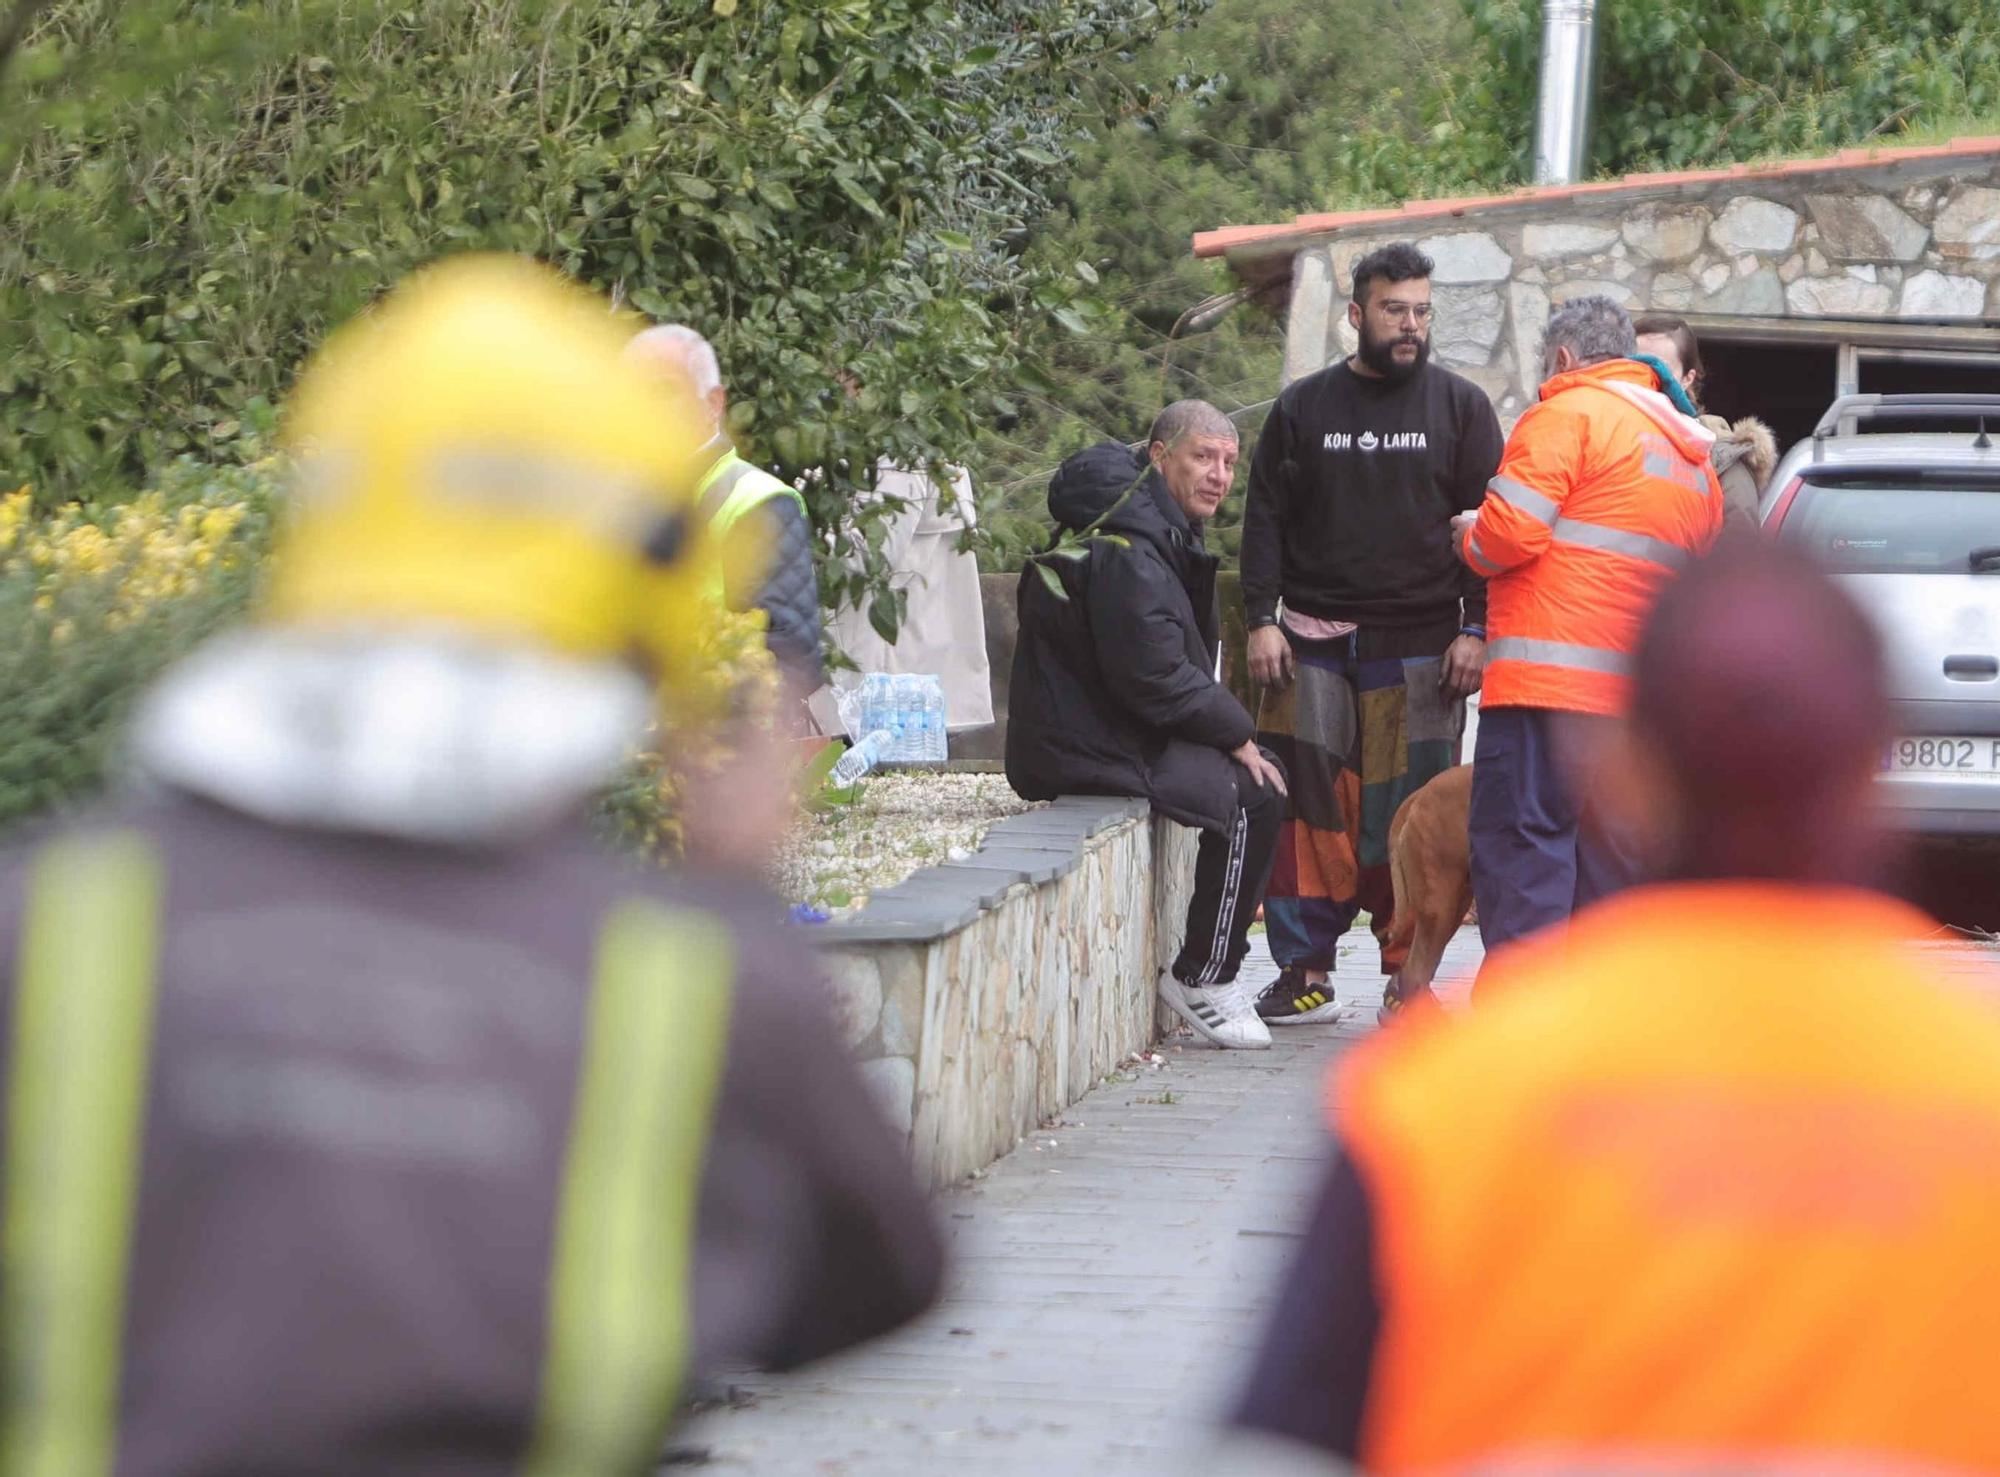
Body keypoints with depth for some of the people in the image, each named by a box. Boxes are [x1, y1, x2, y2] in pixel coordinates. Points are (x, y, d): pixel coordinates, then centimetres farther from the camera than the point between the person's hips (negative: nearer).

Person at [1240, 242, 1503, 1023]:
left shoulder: (1460, 406, 8)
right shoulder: (1302, 408, 11)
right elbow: (1265, 520, 10)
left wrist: (1476, 631, -4)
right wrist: (1261, 620, -1)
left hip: (1421, 647, -1)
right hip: (1313, 640, 1)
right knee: (1308, 809, -5)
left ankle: (1407, 974, 3)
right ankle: (1306, 971, 0)